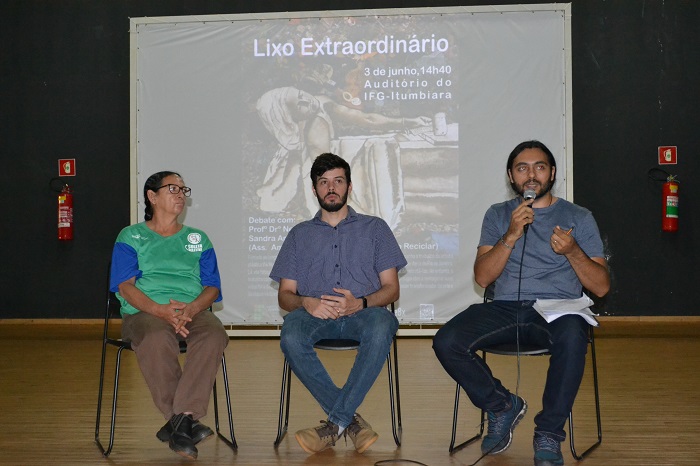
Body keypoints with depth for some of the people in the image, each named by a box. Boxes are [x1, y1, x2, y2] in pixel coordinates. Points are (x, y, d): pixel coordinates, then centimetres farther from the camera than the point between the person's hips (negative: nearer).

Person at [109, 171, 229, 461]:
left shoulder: (199, 239, 25)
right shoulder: (130, 237, 16)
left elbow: (212, 287, 13)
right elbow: (125, 286, 1)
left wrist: (192, 308, -11)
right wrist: (161, 311, -18)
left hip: (193, 312, 2)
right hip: (144, 312, -2)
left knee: (214, 336, -34)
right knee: (157, 339, -39)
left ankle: (181, 419, -39)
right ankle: (187, 424, -32)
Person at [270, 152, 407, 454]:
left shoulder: (374, 228, 19)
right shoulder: (300, 234, 22)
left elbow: (391, 288, 10)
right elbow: (285, 294, 15)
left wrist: (360, 303, -13)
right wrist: (306, 303, -11)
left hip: (363, 312, -1)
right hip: (315, 314, 1)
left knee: (381, 327, -38)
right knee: (291, 335, -35)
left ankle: (335, 422, -31)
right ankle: (351, 420, -27)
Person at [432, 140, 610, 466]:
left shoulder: (578, 218, 12)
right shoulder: (498, 215, 16)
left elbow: (601, 287, 5)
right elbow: (482, 277, 3)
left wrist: (572, 251, -13)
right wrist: (511, 235, -10)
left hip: (558, 309, -2)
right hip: (505, 308, 2)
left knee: (572, 338, -39)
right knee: (446, 342, -24)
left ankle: (549, 434, -19)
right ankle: (502, 406, 2)